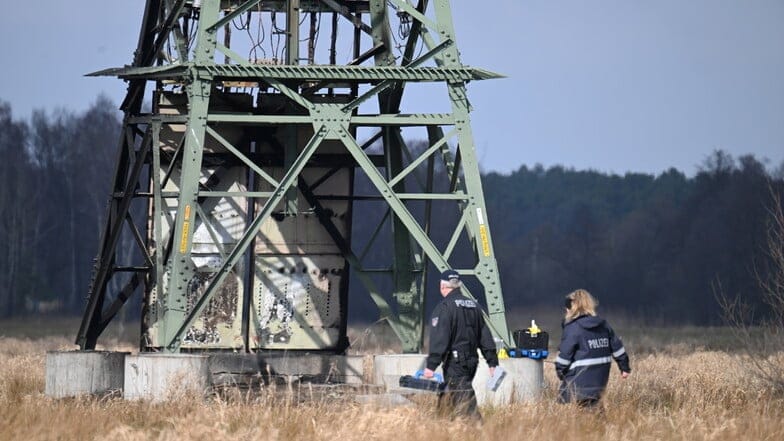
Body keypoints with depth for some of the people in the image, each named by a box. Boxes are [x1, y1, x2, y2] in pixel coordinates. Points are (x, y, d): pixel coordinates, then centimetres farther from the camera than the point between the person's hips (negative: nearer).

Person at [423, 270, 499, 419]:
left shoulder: (444, 307, -9)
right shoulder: (474, 306, 15)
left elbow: (439, 339, -17)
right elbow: (485, 336, 17)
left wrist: (431, 365, -18)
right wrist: (492, 362, 19)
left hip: (455, 362, -8)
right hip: (472, 360, 8)